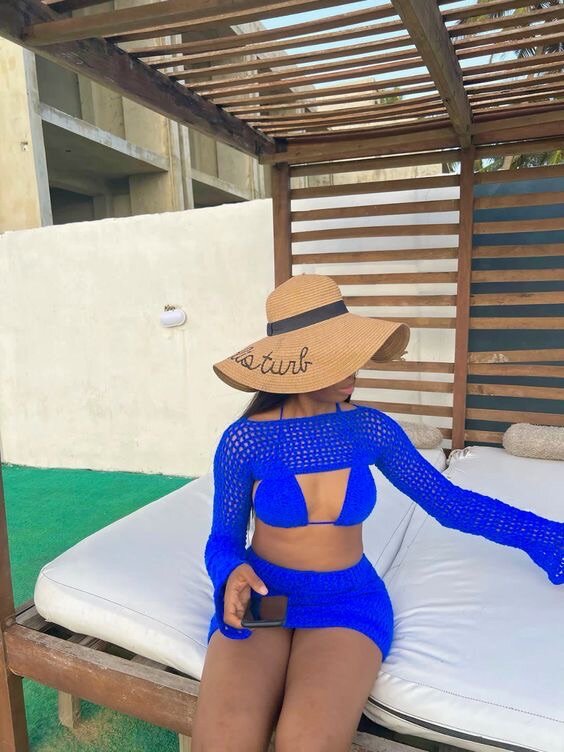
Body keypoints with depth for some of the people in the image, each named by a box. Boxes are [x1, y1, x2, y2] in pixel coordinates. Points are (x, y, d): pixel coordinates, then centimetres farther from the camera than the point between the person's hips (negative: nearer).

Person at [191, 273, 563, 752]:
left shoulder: (370, 428, -4)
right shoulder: (245, 440, -10)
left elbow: (448, 501, 4)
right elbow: (224, 538, -1)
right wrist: (232, 574, -24)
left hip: (348, 601, 1)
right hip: (264, 597, 0)